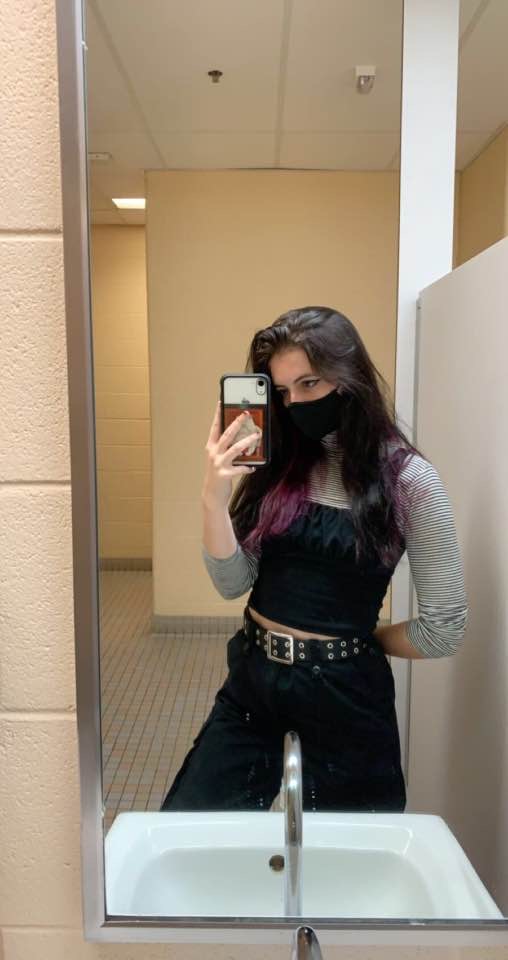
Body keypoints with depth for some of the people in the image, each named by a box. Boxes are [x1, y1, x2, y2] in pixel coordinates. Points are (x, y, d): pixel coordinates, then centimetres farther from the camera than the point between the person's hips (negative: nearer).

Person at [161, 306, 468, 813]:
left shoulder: (409, 479, -12)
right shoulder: (276, 462, 0)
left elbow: (444, 627, -9)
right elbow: (233, 582, -5)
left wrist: (359, 640, 2)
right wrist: (213, 497, -19)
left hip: (344, 696, -3)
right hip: (251, 681, 4)